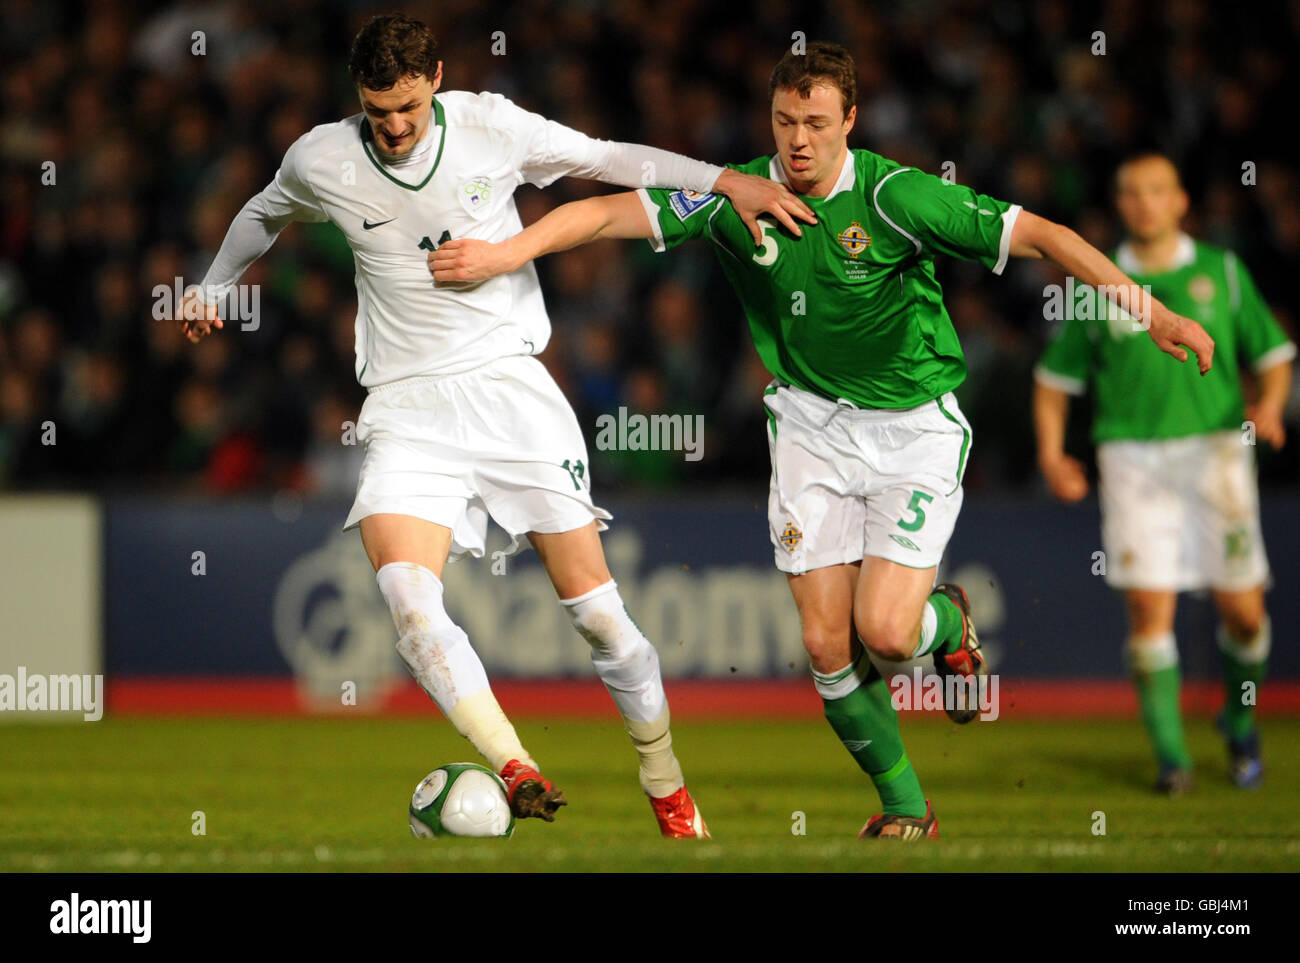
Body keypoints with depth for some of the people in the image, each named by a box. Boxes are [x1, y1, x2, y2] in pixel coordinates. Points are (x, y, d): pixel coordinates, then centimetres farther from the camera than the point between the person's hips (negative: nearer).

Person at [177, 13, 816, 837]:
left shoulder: (492, 128, -2)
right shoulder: (321, 161, 0)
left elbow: (610, 160, 10)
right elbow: (265, 216, 23)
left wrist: (726, 181, 2)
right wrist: (213, 289, 33)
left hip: (509, 383, 0)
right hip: (407, 406, 0)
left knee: (595, 606, -3)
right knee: (406, 595, -27)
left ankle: (669, 791, 14)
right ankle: (516, 769, -31)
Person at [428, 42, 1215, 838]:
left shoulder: (894, 196, -19)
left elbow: (1039, 235, -17)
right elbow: (609, 212, -9)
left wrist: (1150, 311, -20)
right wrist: (506, 252, -22)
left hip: (916, 422, -3)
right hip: (812, 421, 3)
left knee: (885, 632, -16)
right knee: (826, 643, -5)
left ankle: (949, 620, 22)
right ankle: (904, 804, 15)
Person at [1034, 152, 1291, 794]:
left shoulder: (1221, 272, 6)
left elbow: (1273, 353, 12)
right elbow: (1055, 377, 15)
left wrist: (1269, 404, -9)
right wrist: (1051, 453, 1)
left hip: (1215, 451, 0)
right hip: (1133, 458, 0)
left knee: (1243, 613, -1)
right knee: (1149, 608, -11)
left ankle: (1239, 721, 27)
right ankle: (1170, 757, -5)